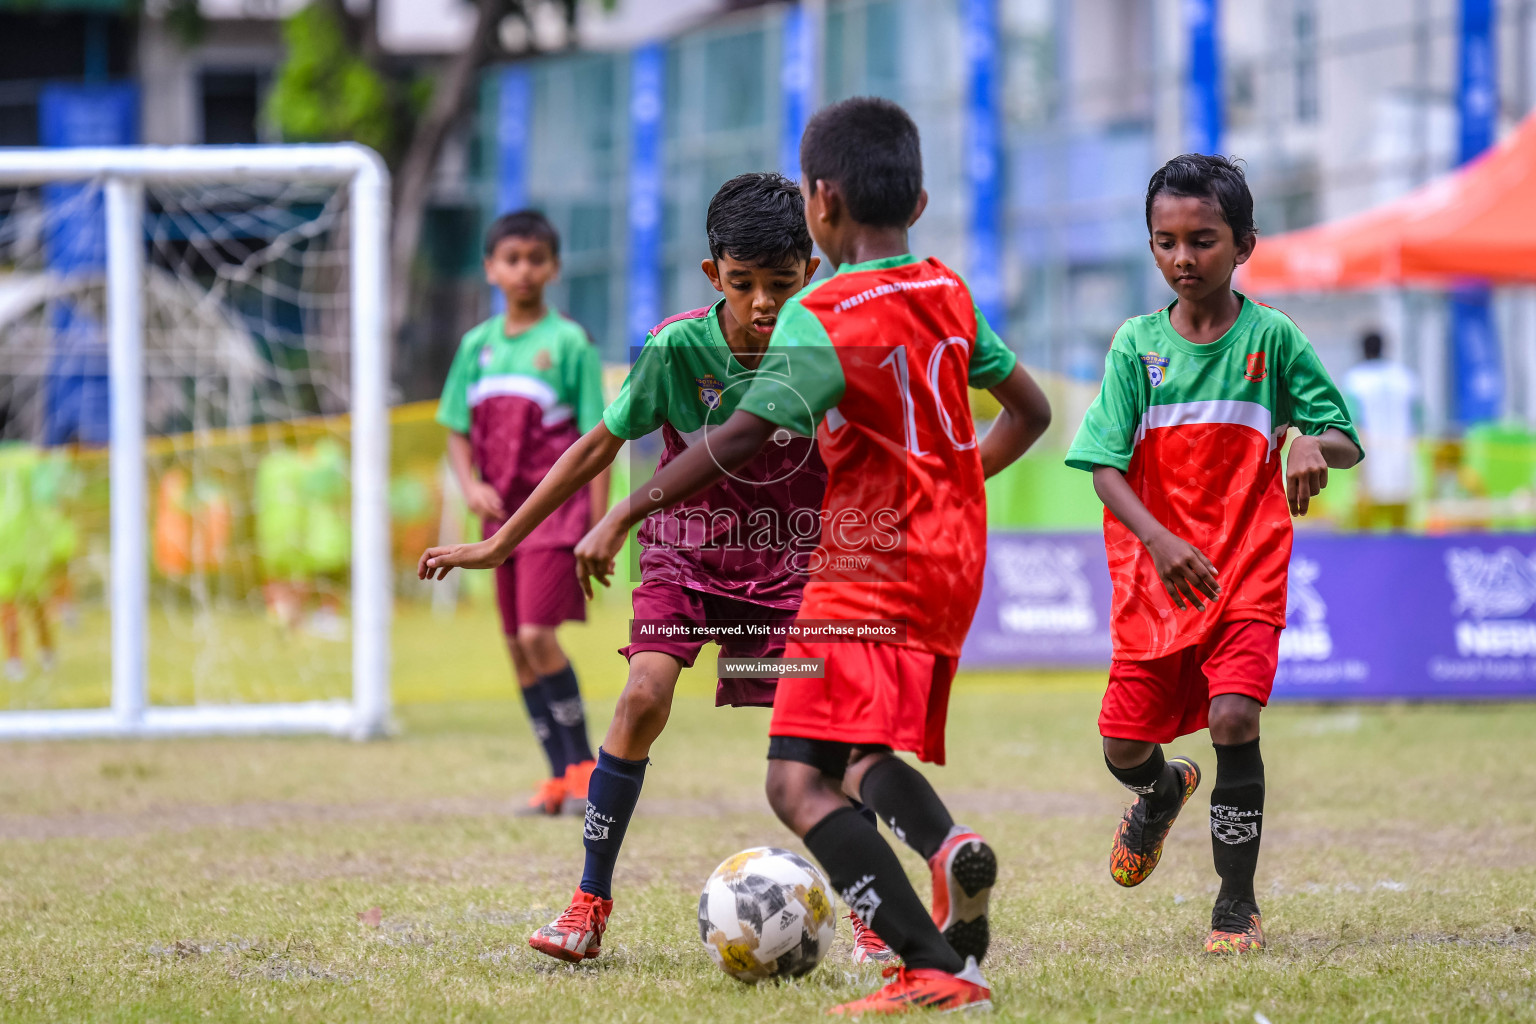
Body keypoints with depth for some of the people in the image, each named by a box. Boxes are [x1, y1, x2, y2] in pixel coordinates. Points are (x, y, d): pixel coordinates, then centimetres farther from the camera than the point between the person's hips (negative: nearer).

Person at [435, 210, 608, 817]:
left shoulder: (569, 343, -4)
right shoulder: (477, 346, 10)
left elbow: (595, 441, -5)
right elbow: (457, 432, 15)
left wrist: (599, 529, -10)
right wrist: (471, 484, -5)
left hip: (557, 509, -6)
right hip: (502, 512, 6)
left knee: (538, 635, -17)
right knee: (517, 646, 6)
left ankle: (584, 764, -6)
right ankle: (560, 775, 13)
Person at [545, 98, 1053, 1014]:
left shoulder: (823, 315, -13)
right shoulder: (950, 294, 10)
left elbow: (742, 439, -22)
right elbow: (1031, 411, 19)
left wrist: (625, 515, -16)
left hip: (868, 569, -9)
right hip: (954, 564, 9)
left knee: (800, 781, -15)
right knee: (868, 758, 21)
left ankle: (934, 966, -28)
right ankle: (950, 847, -12)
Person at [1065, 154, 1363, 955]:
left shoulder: (1272, 338, -2)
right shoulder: (1136, 345, 0)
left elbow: (1348, 440, 2)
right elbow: (1105, 467, -7)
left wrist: (1314, 443, -24)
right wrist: (1159, 541, -25)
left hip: (1247, 573, -2)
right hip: (1155, 577, 2)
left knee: (1234, 717, -20)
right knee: (1125, 747, 3)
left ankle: (1237, 901, -4)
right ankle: (1164, 791, 43)